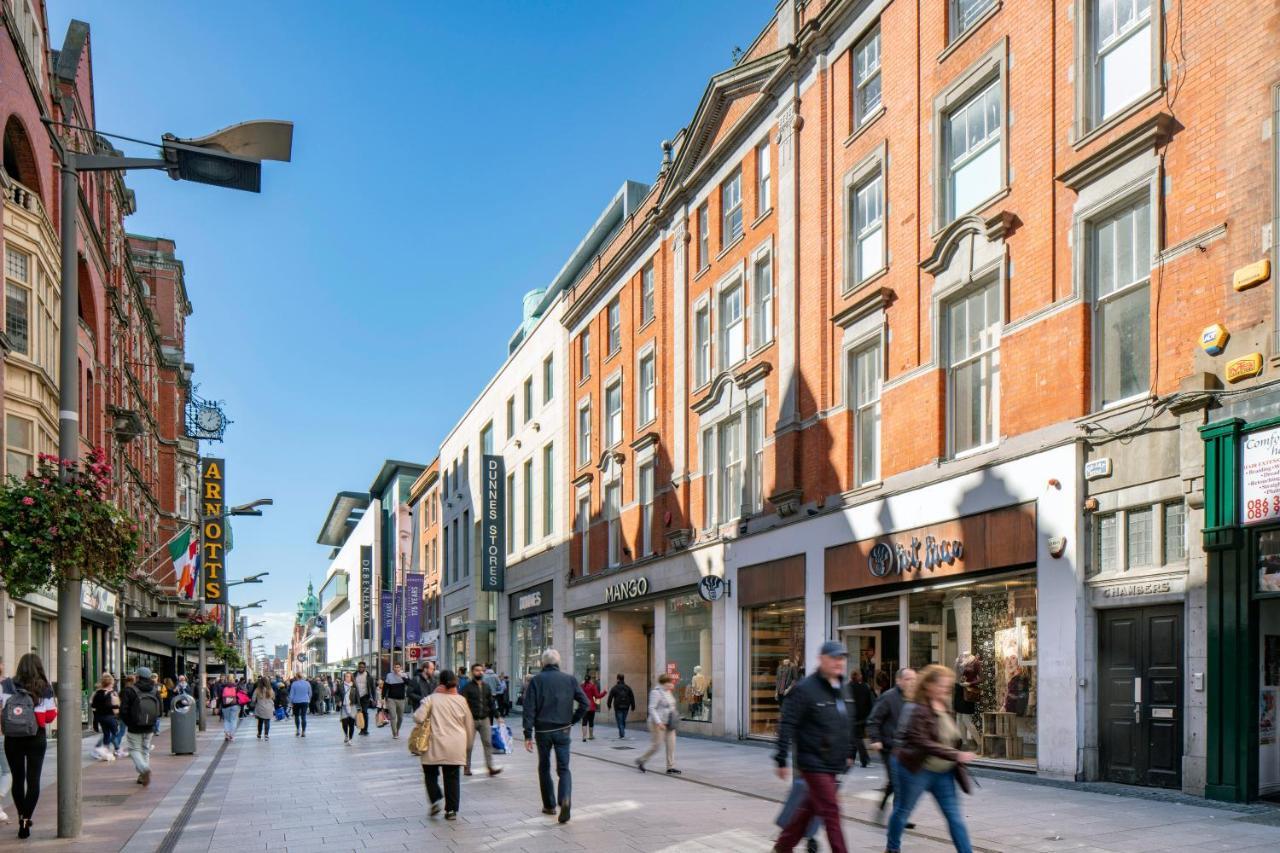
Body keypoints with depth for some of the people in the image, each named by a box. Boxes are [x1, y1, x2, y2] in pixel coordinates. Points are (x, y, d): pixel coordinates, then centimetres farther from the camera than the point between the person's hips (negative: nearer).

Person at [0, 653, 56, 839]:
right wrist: (54, 703, 15)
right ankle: (26, 819, -10)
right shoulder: (45, 688, -6)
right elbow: (51, 716, -3)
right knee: (33, 779, 3)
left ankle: (22, 817, 24)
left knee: (17, 778, 15)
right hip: (36, 738, -1)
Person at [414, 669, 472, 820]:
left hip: (435, 745, -2)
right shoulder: (461, 701, 4)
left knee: (430, 773, 16)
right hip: (456, 747, 2)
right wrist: (468, 744, 25)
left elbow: (418, 717, -13)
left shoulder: (432, 699, -6)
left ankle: (435, 801, 0)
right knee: (452, 776, 11)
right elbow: (470, 725, 12)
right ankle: (452, 810, 9)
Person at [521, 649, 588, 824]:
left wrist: (528, 734, -9)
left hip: (543, 731, -1)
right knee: (563, 768, 4)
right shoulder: (570, 679, 2)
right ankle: (565, 798, -21)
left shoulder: (536, 680, -3)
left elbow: (529, 708, -9)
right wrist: (572, 720, 10)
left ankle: (549, 805, 22)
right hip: (563, 730, 1)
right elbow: (584, 703, -2)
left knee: (544, 768, 16)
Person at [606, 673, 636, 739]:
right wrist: (633, 706, 11)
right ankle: (621, 734, 22)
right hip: (626, 707, 4)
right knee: (623, 721, 16)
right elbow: (632, 697, 6)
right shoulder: (628, 687, 5)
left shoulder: (614, 688, -5)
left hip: (618, 707, -4)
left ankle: (622, 735, -8)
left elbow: (610, 697, -4)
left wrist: (609, 705, 9)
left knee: (620, 722, -1)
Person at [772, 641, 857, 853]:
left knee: (810, 806, 16)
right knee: (830, 811, -7)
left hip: (833, 764, 8)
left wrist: (848, 753, 22)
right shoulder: (805, 689, -14)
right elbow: (787, 725, -15)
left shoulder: (841, 688, 11)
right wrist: (782, 759, -17)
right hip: (813, 762, -8)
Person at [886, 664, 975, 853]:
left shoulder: (945, 707, 5)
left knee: (954, 815, 1)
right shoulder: (918, 710, -19)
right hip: (917, 770, -6)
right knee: (903, 810, 12)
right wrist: (956, 755, -33)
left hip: (943, 772, 7)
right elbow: (924, 743, -28)